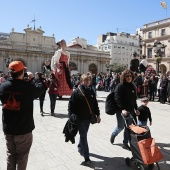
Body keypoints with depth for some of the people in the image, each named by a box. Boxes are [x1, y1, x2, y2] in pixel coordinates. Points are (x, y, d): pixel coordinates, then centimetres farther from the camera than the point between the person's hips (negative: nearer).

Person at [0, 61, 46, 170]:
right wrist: (32, 78, 6)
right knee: (22, 156, 14)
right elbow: (42, 87, -6)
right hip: (23, 129, -4)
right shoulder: (28, 87, -21)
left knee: (11, 155, 22)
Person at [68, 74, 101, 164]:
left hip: (88, 118, 5)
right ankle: (86, 157, 5)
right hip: (79, 118, -5)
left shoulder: (91, 91, 5)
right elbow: (71, 105, -11)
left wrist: (98, 115, 9)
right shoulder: (76, 91, -11)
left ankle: (80, 148, 43)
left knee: (84, 135, 20)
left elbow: (95, 104, 11)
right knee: (83, 136, -2)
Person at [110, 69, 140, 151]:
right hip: (121, 110, -6)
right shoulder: (120, 86, -12)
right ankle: (113, 135, 35)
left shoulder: (133, 86, 9)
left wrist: (136, 109, 14)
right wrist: (122, 109, -25)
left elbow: (134, 99, 16)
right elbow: (117, 99, -19)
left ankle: (125, 143, 24)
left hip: (130, 110, 6)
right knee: (121, 126, 5)